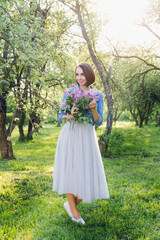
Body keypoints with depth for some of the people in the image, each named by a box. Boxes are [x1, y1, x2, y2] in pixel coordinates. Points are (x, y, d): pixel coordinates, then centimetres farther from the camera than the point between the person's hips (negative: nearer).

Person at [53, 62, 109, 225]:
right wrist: (69, 115, -16)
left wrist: (93, 109, -14)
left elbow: (98, 122, 5)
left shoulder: (98, 95, 7)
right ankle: (73, 210, 15)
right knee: (70, 170, -2)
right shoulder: (69, 92, 6)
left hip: (87, 137, 1)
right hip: (69, 134, -1)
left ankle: (71, 204, 21)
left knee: (88, 175, -3)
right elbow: (60, 117, 6)